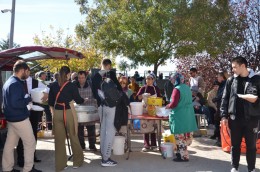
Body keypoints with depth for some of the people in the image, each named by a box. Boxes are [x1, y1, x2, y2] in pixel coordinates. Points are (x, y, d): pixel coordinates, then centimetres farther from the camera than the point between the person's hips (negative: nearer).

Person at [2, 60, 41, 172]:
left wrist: (26, 98, 9)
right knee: (30, 143, 2)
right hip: (20, 118, -10)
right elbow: (15, 103, -28)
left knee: (10, 144, 14)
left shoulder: (9, 82, 12)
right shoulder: (16, 83, -20)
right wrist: (28, 98, -15)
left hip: (12, 118, 10)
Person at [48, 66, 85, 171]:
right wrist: (84, 100, 23)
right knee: (73, 137, 12)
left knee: (59, 139, 9)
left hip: (57, 113, 3)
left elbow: (50, 102, 9)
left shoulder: (53, 85, 4)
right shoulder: (72, 86, -7)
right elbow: (78, 100, 2)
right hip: (69, 113, -3)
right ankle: (77, 161, 24)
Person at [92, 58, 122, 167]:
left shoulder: (95, 76, 8)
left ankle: (103, 154, 24)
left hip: (100, 105, 6)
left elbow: (94, 92, 12)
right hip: (111, 105, -6)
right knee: (110, 131, -3)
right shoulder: (111, 74, -8)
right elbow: (118, 87, -6)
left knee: (103, 130, 16)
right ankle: (106, 159, -2)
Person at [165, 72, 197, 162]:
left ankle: (183, 156, 5)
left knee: (180, 136, 0)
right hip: (188, 116, 9)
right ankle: (181, 152, 28)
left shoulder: (177, 89, -17)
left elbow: (173, 104, -21)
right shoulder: (187, 88, 9)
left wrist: (167, 106, 0)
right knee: (185, 136, 16)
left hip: (179, 117, -9)